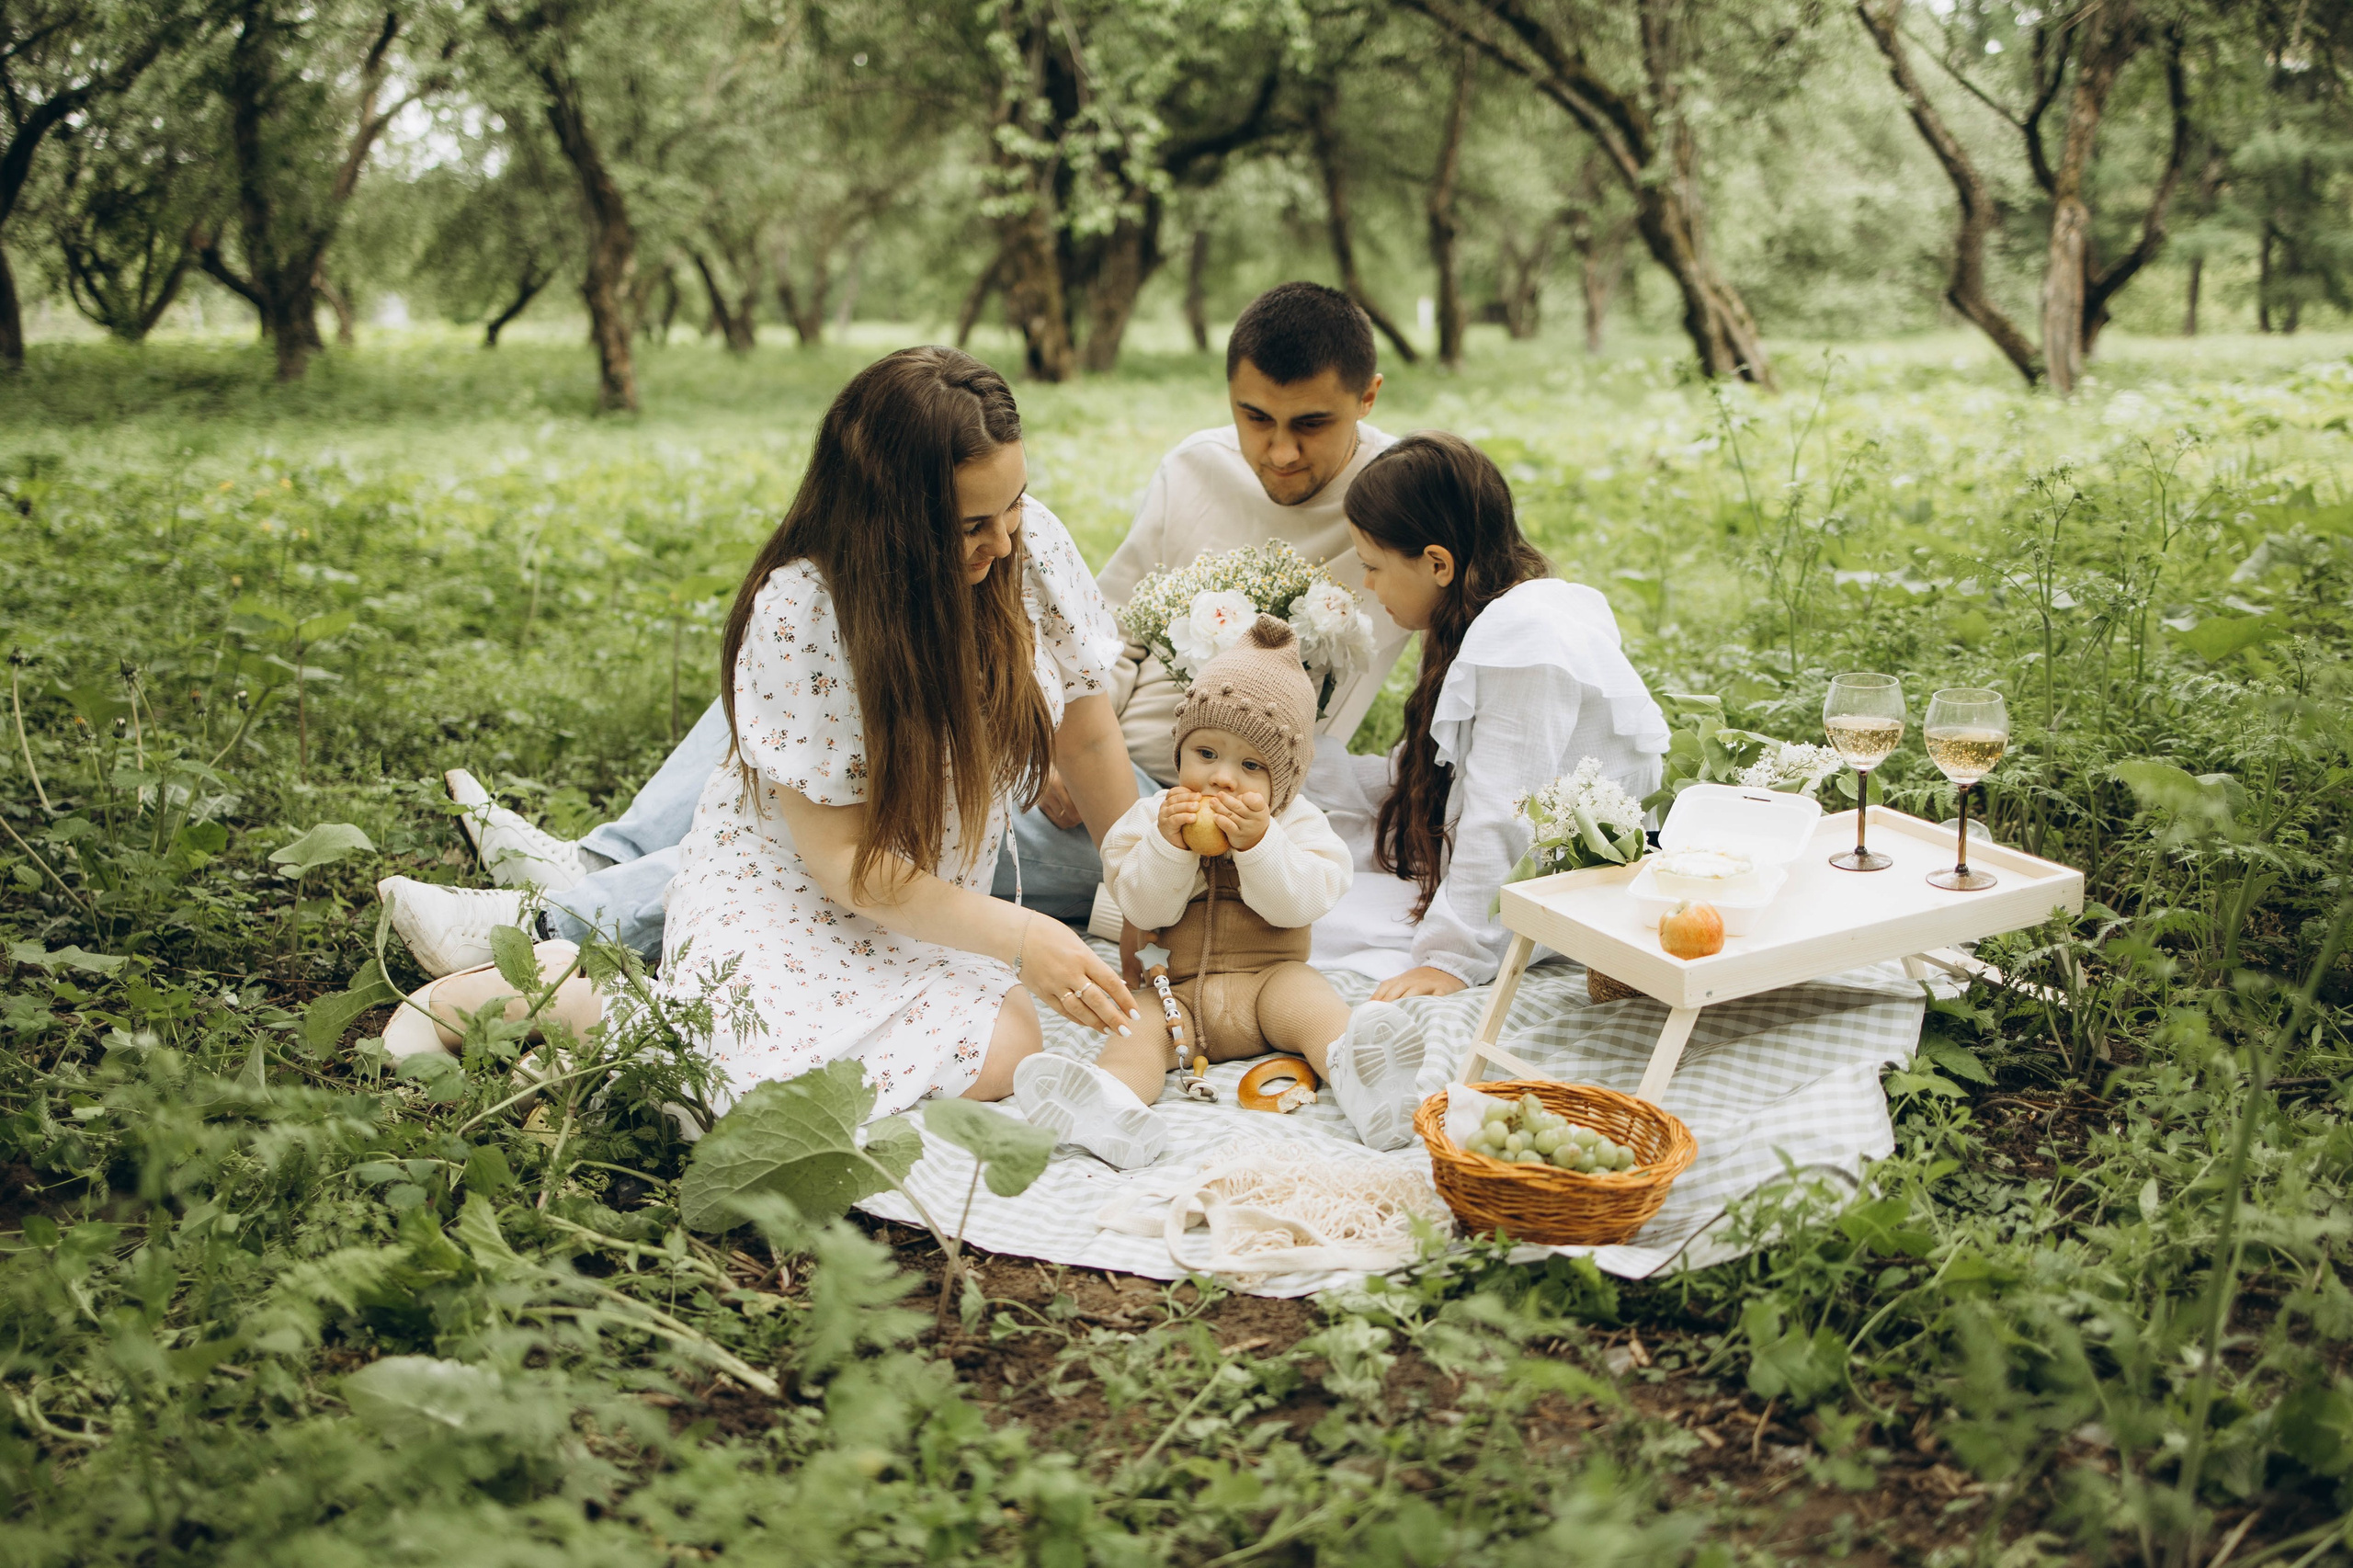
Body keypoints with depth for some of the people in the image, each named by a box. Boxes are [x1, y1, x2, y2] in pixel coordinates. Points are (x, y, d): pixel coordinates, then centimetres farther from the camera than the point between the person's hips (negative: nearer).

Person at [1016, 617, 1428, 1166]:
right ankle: (1111, 1097, -57)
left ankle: (1354, 1070, -53)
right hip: (1176, 991, 0)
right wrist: (1168, 843, -19)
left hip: (1267, 977, 1)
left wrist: (1258, 842, -23)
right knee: (1139, 1026, -28)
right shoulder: (1153, 815, 7)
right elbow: (1144, 908, -3)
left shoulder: (1297, 823, 6)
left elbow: (1302, 902, -9)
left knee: (1306, 998, -29)